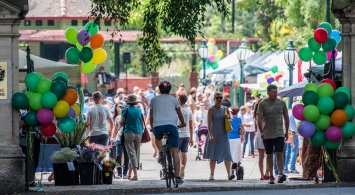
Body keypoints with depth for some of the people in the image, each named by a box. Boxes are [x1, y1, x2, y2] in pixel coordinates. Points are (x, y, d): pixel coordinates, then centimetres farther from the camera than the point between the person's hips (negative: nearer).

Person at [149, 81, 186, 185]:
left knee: (157, 138, 38)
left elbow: (151, 116, 22)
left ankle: (161, 153, 12)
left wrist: (152, 125, 39)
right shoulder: (173, 99, 15)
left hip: (158, 126, 1)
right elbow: (179, 113, 25)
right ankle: (177, 177, -9)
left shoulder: (154, 100, 18)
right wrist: (182, 123, 43)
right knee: (175, 152, -1)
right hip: (171, 125, -1)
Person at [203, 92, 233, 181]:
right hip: (214, 134, -2)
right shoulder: (211, 109, -2)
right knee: (213, 155, 2)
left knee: (226, 154, -8)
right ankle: (212, 174, 10)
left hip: (223, 134, 2)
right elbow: (209, 123, -8)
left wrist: (228, 117, -7)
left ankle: (229, 174, -13)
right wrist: (210, 134, -18)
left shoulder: (225, 109, 8)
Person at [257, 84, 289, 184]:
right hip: (267, 135, 0)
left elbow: (286, 117, 14)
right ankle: (271, 176, 11)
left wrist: (287, 131, 12)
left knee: (279, 154, -12)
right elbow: (259, 119, -4)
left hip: (279, 134, 0)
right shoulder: (263, 104, -1)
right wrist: (261, 132, -10)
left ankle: (281, 173, -17)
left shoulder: (281, 103, 6)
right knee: (269, 155, 5)